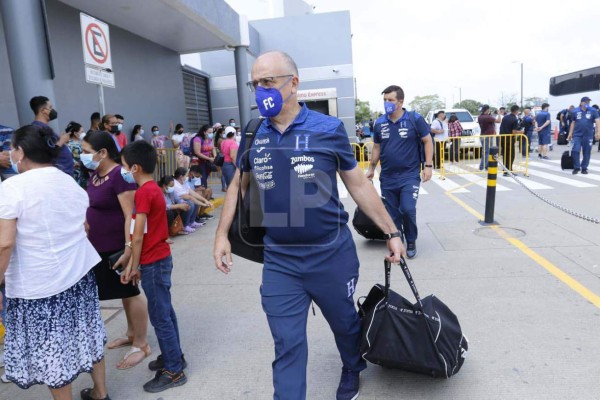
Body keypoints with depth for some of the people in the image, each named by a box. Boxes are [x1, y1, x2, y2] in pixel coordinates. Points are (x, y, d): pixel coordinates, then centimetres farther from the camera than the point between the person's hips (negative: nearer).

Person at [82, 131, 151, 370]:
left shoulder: (119, 175, -19)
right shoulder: (95, 174, 9)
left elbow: (130, 214, -23)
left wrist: (129, 248, -29)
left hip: (118, 247, -9)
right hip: (101, 247, 9)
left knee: (130, 292, 2)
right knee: (123, 292, 19)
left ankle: (142, 345, 15)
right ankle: (132, 334, 35)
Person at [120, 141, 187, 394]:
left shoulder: (143, 192, -18)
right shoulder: (153, 189, 9)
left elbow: (138, 236, -18)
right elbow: (147, 232, 9)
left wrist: (134, 266, -10)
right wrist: (135, 263, 11)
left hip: (153, 263, -9)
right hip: (161, 258, 9)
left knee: (159, 318, 1)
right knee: (165, 312, 19)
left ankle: (174, 371, 11)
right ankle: (174, 356, 33)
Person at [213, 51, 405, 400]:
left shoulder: (328, 129, -9)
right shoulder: (253, 136, 0)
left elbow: (359, 185, -2)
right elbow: (238, 185, 13)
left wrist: (391, 232, 0)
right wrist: (222, 234, 7)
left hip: (333, 255, -1)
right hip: (279, 262, 2)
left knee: (346, 324, 22)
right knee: (287, 346, 8)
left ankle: (353, 371, 54)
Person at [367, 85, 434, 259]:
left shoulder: (415, 119, -6)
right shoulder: (379, 123, 3)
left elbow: (427, 141, 0)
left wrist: (428, 165, -7)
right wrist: (371, 169, 16)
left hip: (410, 175, -3)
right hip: (387, 177, 3)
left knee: (408, 209, -12)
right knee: (392, 214, 8)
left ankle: (411, 242, 13)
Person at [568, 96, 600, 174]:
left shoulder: (593, 111, 0)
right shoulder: (575, 111, 5)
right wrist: (570, 133, 8)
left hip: (588, 135, 0)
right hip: (577, 134, 0)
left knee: (587, 152, 6)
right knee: (575, 150, -11)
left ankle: (584, 168, 17)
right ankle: (576, 167, 2)